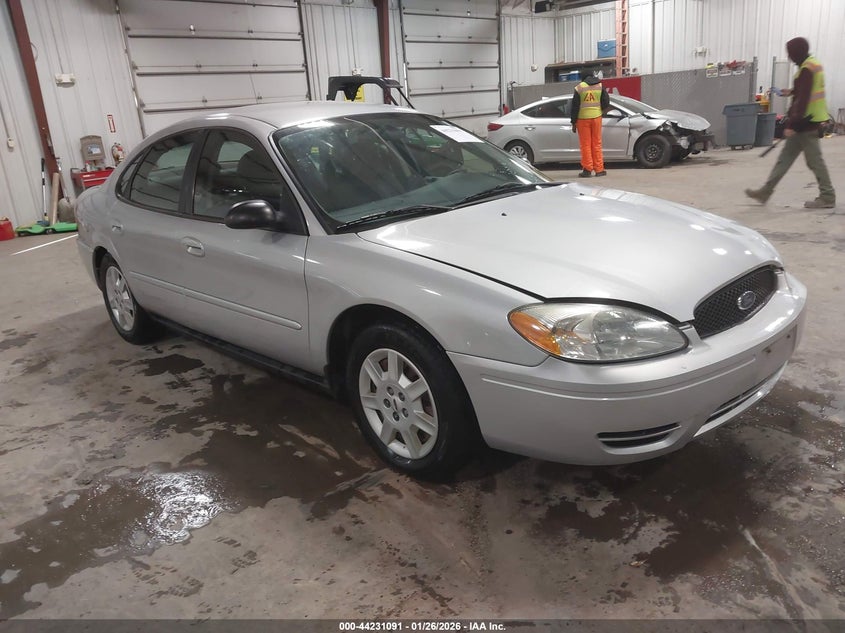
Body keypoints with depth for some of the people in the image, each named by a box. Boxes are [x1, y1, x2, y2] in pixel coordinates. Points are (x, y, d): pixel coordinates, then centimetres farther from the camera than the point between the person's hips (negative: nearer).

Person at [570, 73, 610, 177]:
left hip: (583, 118, -2)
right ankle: (599, 169, 7)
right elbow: (606, 103, 3)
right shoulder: (600, 86, 4)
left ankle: (587, 169, 0)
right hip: (596, 117, 2)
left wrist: (574, 122, 1)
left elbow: (575, 106, -3)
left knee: (585, 144, 2)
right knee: (597, 143, 8)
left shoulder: (579, 88, -2)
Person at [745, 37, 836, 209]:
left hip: (806, 122, -10)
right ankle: (766, 191, 16)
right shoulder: (814, 64, 13)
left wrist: (792, 124, -24)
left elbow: (803, 99, -23)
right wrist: (792, 91, 26)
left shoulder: (806, 69, -17)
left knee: (814, 160, -4)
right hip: (808, 121, 10)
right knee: (785, 157, 11)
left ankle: (828, 197, 4)